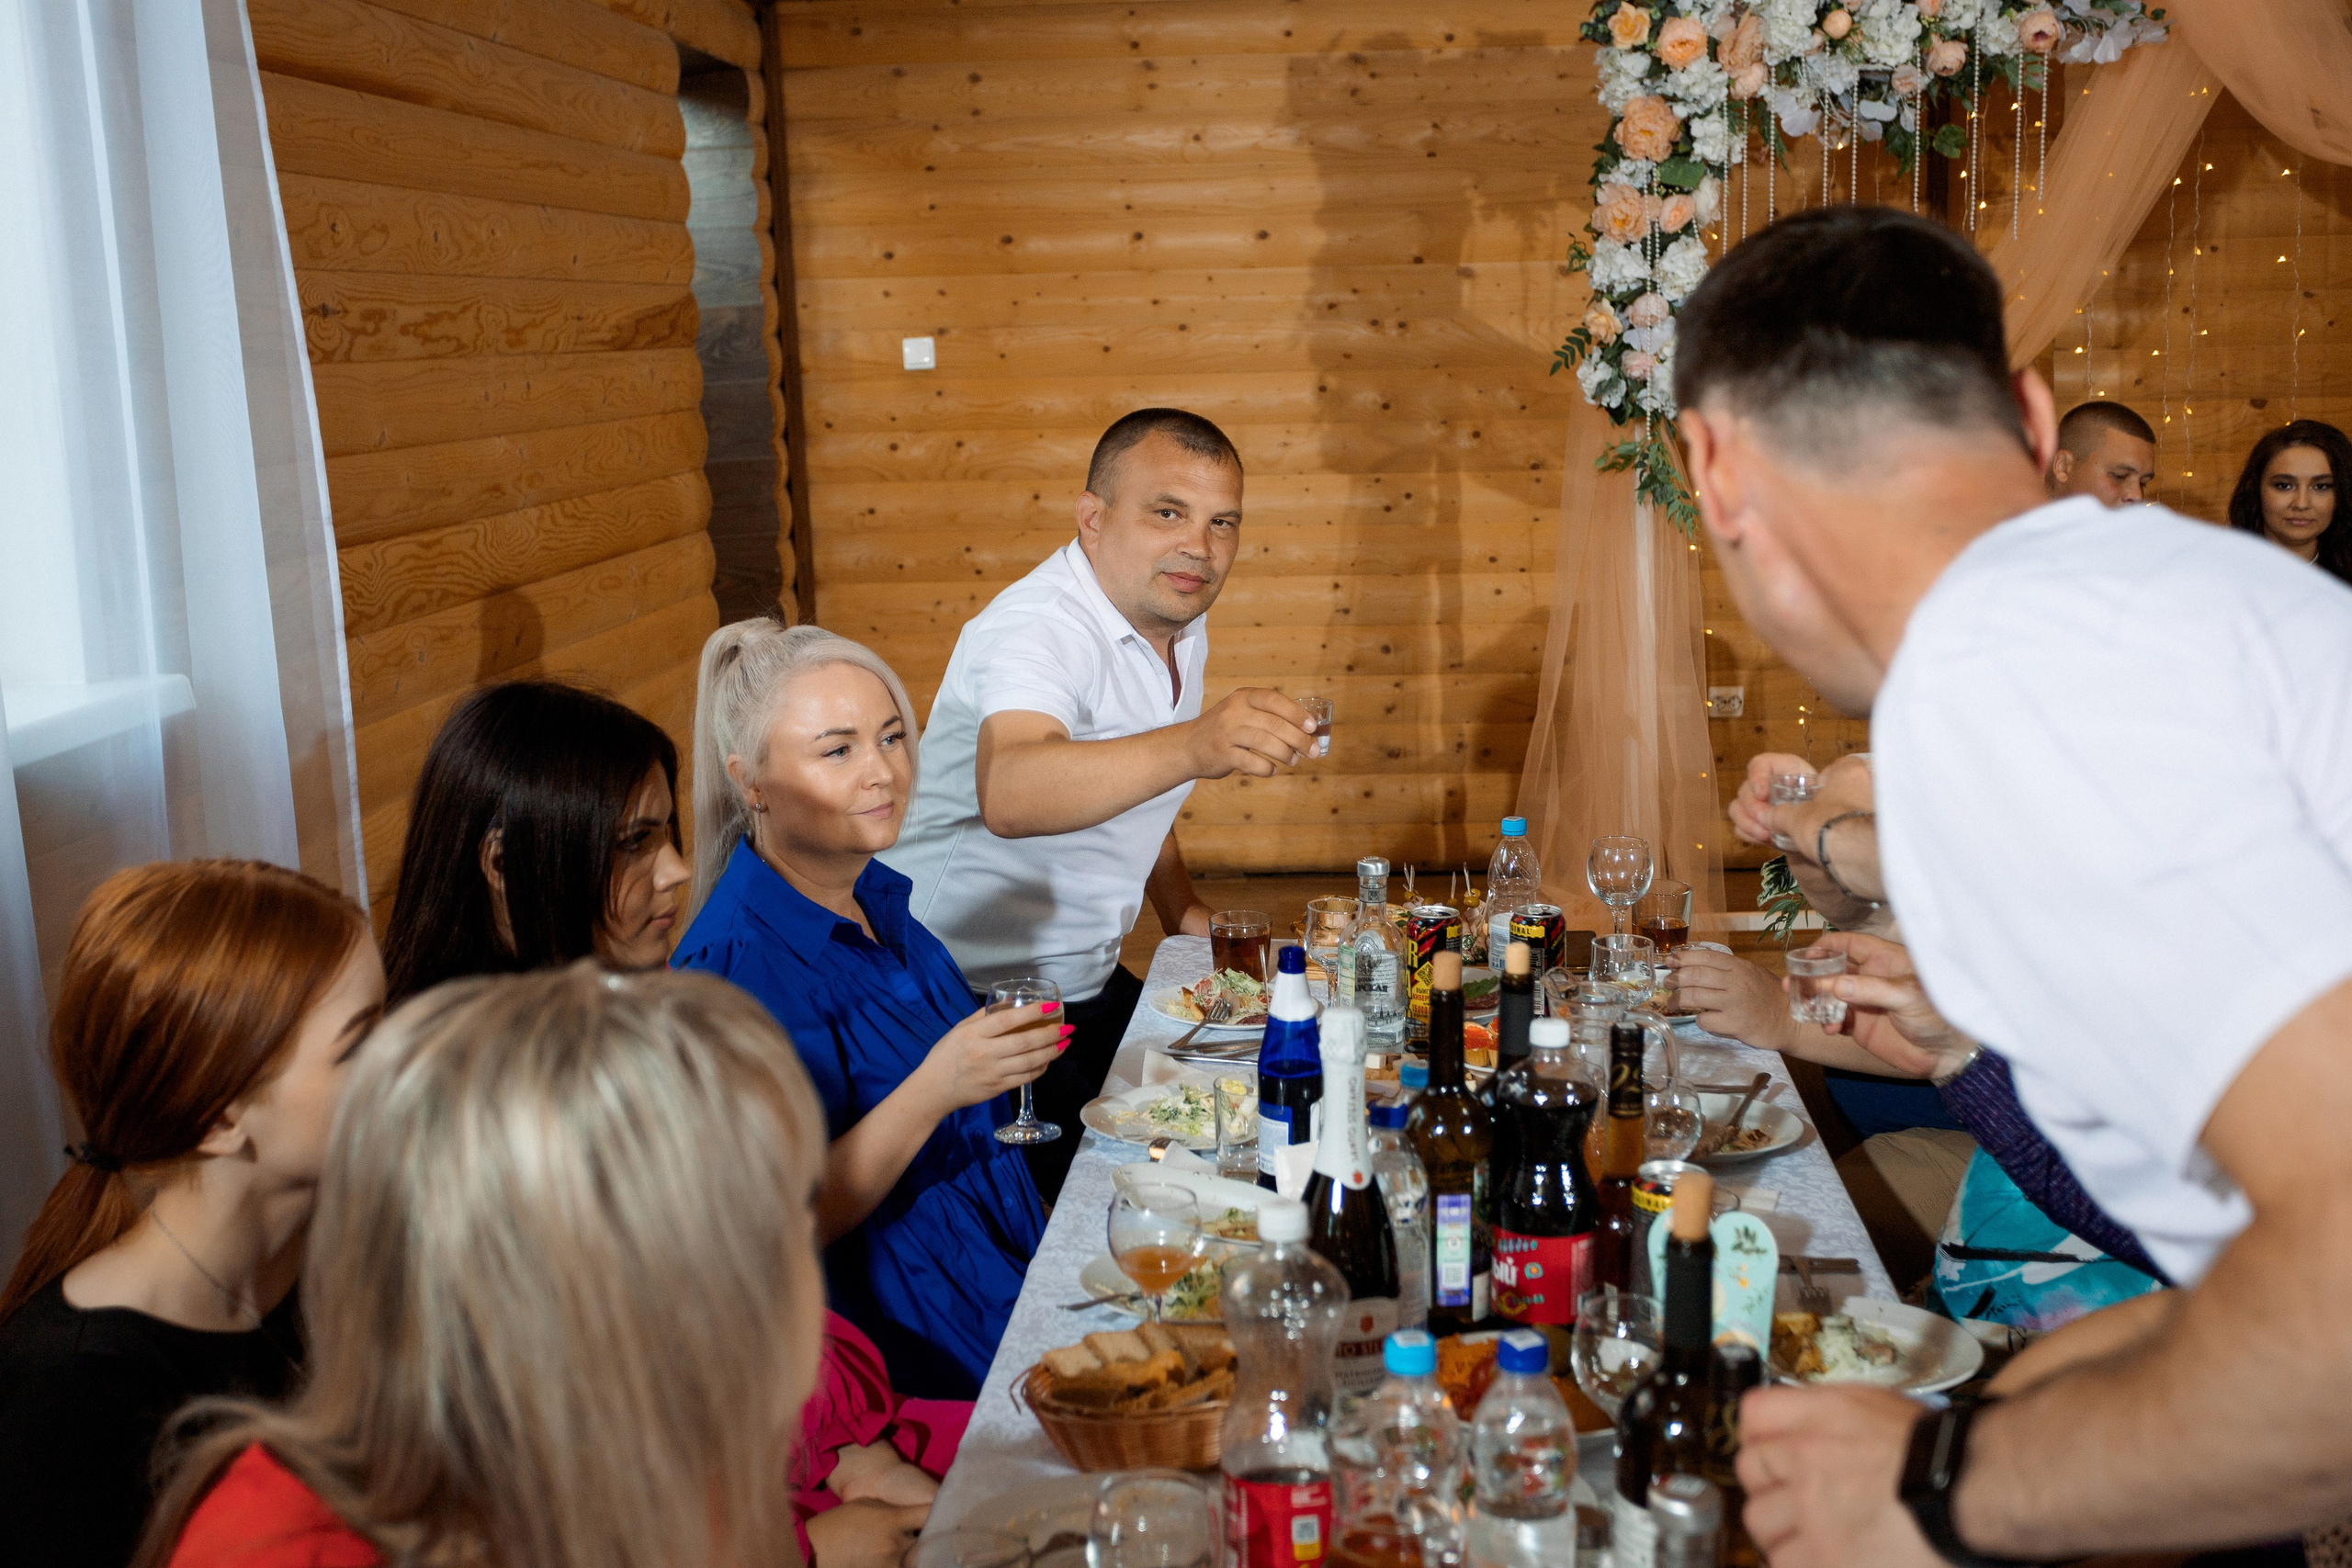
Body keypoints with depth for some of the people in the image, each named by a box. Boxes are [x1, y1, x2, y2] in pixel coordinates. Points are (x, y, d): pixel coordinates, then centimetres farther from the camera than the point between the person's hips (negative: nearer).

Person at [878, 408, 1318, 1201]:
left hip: (1088, 983, 9)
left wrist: (1183, 911, 8)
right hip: (970, 996, -9)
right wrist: (1195, 745, -63)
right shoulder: (1036, 629, -25)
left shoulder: (1178, 622, 5)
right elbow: (1007, 794, -48)